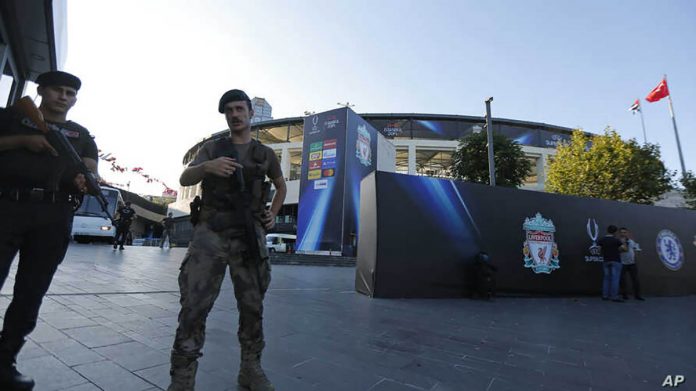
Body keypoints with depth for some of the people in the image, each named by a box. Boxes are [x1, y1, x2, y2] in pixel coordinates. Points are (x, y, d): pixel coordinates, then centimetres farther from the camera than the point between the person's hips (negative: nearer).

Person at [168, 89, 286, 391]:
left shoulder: (265, 154, 14)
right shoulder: (211, 148, 11)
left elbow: (281, 187, 28)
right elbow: (184, 179, -3)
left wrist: (272, 215, 13)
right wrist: (207, 167, -25)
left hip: (249, 236, 1)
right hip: (210, 233, -1)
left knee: (252, 308, 6)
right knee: (194, 307, -7)